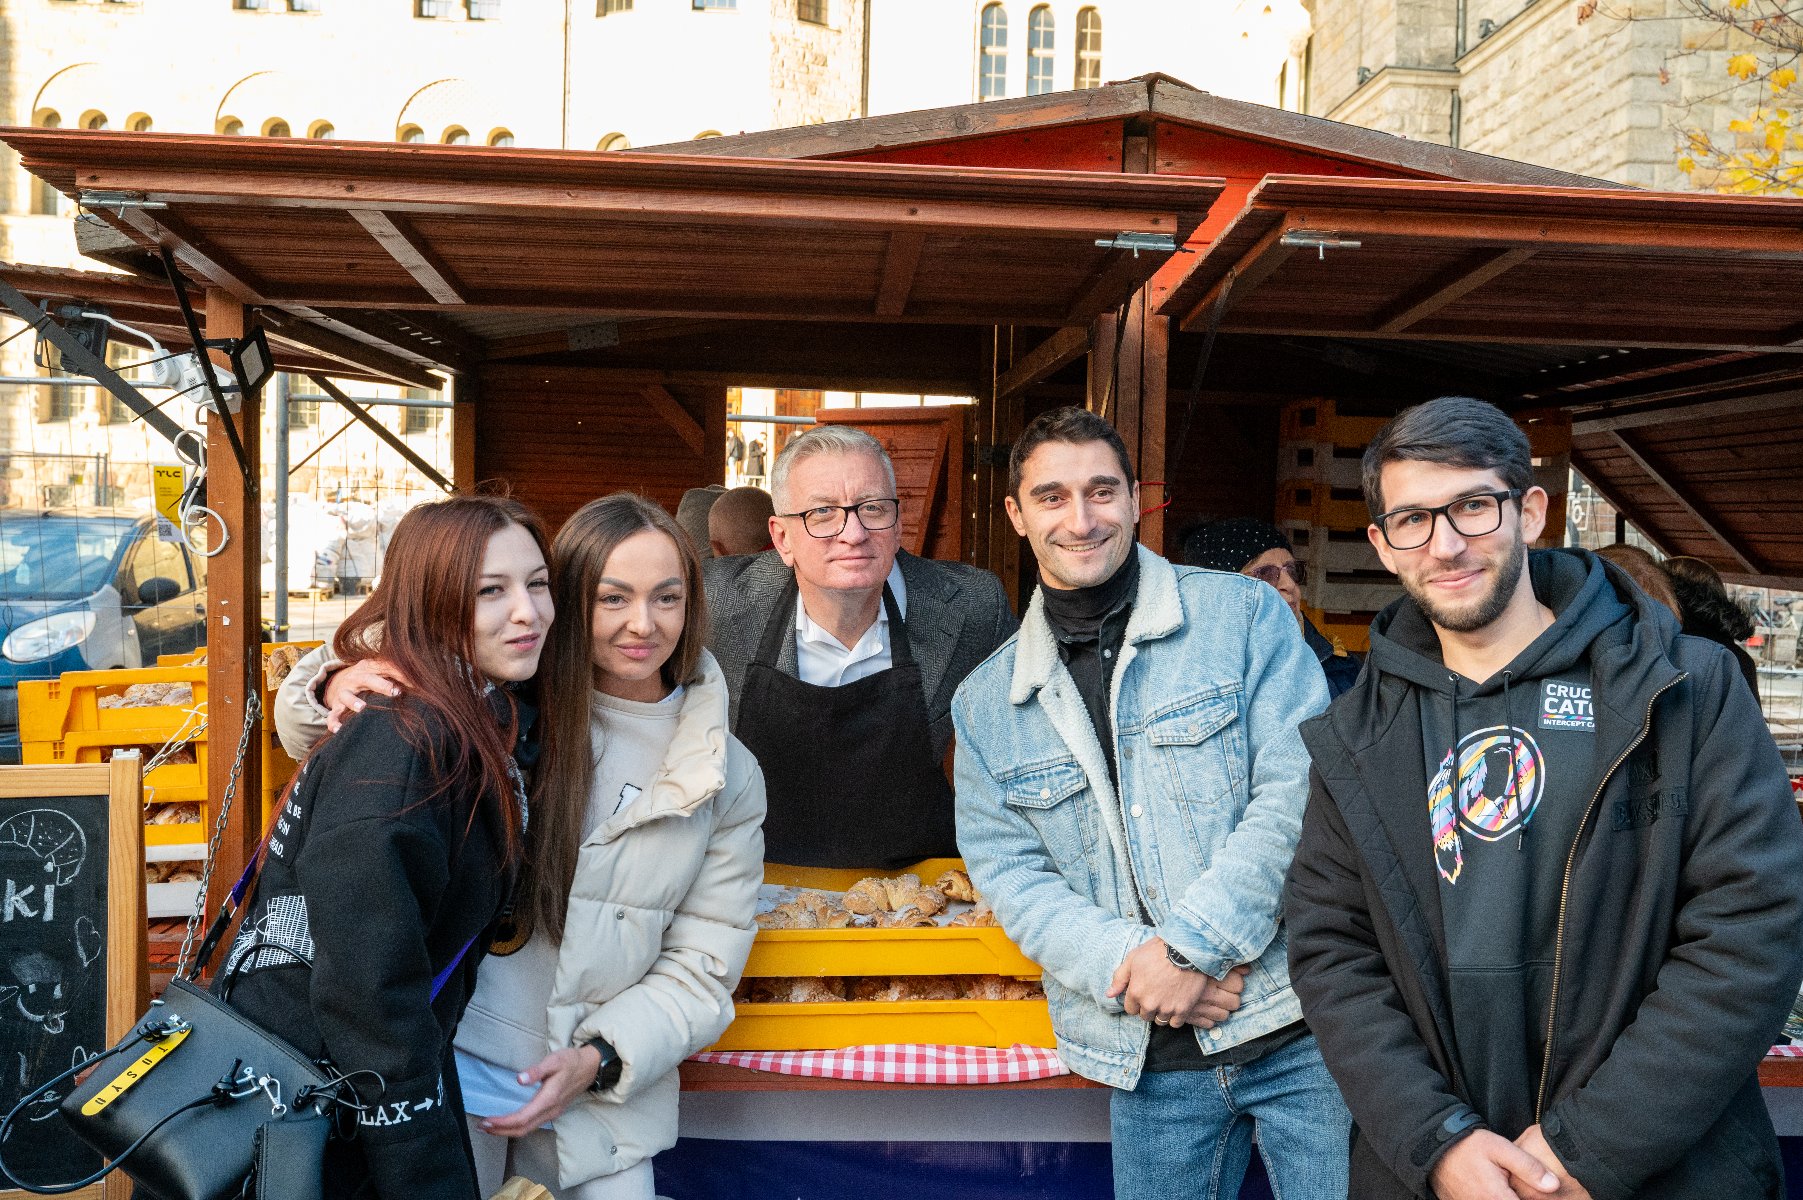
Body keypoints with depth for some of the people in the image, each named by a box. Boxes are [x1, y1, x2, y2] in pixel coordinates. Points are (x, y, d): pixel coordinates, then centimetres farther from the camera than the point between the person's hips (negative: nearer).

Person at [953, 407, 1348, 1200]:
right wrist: (1132, 965, -14)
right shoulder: (986, 703, 6)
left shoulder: (1244, 614, -2)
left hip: (1299, 1021, -2)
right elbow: (1009, 874, 2)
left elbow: (1298, 791, -10)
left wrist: (1189, 947, -16)